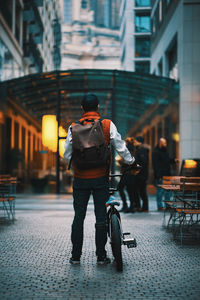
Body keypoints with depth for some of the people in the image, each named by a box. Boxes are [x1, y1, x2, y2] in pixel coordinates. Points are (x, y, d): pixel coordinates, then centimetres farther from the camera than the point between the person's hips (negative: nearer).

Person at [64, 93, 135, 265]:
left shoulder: (74, 127, -1)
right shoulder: (108, 125, -3)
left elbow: (67, 155, 2)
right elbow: (120, 147, -1)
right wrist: (131, 162, 15)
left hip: (80, 178, 1)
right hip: (100, 178, -1)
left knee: (79, 217, 9)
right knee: (101, 217, 6)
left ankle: (75, 256, 14)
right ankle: (101, 256, 11)